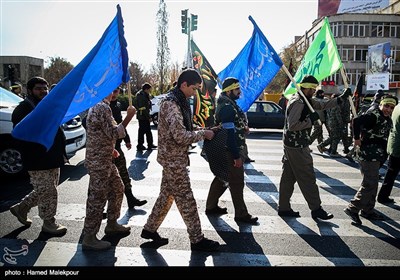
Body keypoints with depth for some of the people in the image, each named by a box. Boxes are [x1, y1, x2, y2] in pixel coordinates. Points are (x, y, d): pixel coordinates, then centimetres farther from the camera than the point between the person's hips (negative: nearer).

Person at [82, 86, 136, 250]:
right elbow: (114, 133, -21)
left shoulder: (97, 106, 14)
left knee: (117, 189, 19)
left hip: (103, 159, 10)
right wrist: (129, 117, -18)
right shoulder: (102, 107, -18)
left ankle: (112, 224, 32)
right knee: (97, 198, -2)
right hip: (99, 162, -10)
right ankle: (89, 238, 9)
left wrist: (110, 149, 17)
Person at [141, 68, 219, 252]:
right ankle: (197, 240, 12)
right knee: (186, 200, 0)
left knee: (166, 195, 18)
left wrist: (200, 132, 5)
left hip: (173, 158, 10)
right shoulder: (171, 104, -20)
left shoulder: (178, 101, 12)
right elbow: (181, 136, -26)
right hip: (174, 159, -10)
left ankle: (150, 229, 31)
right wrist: (202, 134, -13)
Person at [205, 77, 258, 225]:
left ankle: (211, 206, 29)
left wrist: (239, 152, 21)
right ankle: (241, 215, 11)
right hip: (231, 151, -10)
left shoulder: (229, 104, 14)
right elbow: (229, 133, -24)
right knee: (237, 182, -1)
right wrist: (237, 156, -23)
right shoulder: (227, 107, -19)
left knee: (222, 178, 18)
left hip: (227, 150, 10)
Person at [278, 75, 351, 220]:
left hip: (291, 145, 10)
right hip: (297, 146, -10)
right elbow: (292, 126, -25)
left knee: (288, 177, 13)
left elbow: (322, 105, 21)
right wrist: (310, 120, -17)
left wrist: (341, 98, 16)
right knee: (308, 178, 0)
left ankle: (283, 208, 21)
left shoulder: (305, 100, 13)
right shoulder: (298, 102, -19)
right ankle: (316, 209, 12)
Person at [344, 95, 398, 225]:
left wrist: (383, 155, 14)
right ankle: (352, 209, -1)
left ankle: (368, 211, 27)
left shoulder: (387, 120, 15)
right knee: (369, 185, -10)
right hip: (369, 155, -10)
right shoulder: (374, 115, -15)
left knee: (372, 185, 16)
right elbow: (356, 121, -32)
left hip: (376, 157, 10)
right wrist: (357, 138, -27)